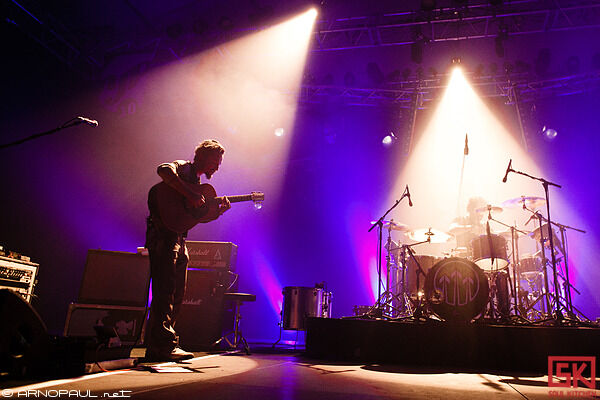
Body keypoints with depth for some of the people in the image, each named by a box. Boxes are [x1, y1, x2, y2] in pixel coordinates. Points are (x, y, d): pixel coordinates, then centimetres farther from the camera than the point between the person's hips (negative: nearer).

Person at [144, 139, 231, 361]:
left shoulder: (196, 181, 25)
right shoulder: (183, 168, -3)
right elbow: (164, 170, -27)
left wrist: (220, 210, 6)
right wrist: (190, 195, -28)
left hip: (178, 239, 10)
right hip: (163, 234, -10)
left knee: (176, 295, 10)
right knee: (165, 291, -12)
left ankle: (156, 347, 18)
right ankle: (165, 345, -10)